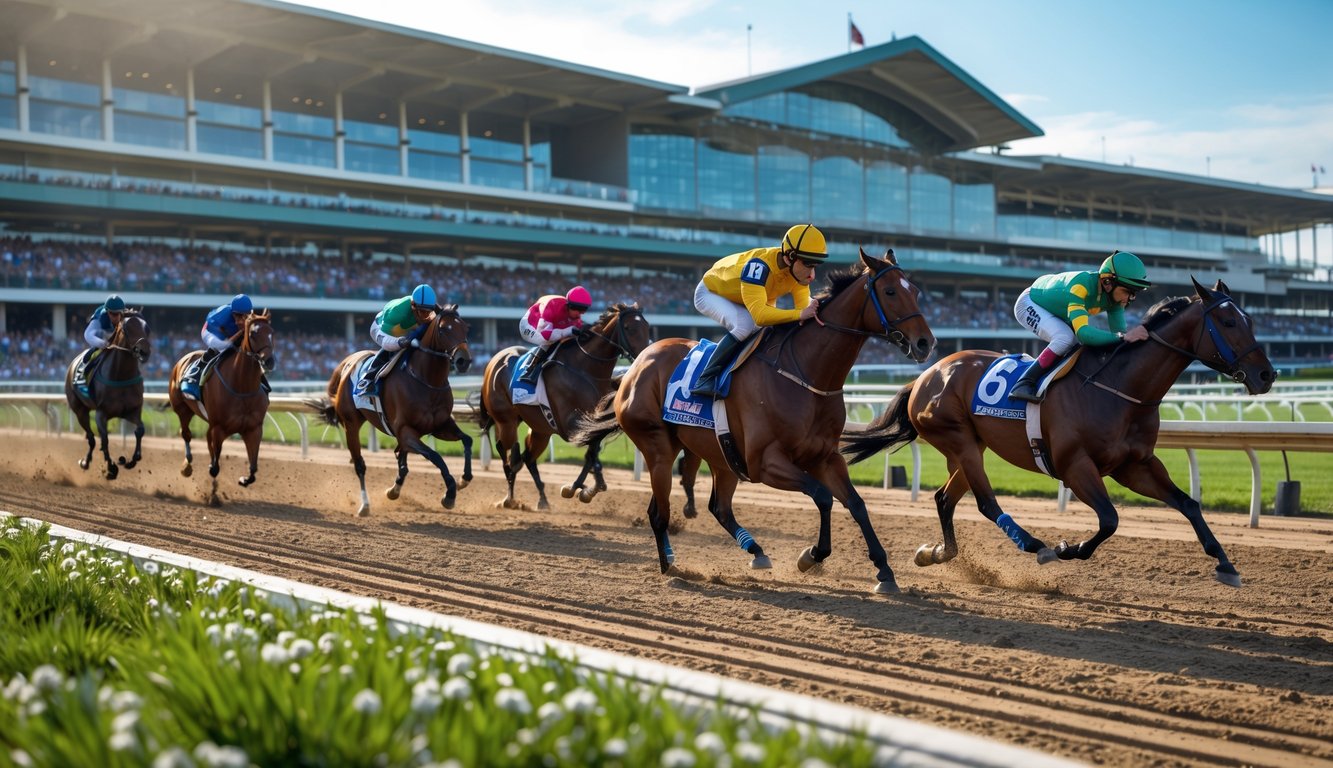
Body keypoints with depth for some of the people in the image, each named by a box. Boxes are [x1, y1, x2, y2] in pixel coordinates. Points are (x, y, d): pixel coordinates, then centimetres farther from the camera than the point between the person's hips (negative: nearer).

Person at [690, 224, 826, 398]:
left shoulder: (798, 268, -22)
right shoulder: (759, 266, -45)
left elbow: (803, 306, -23)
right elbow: (759, 314, -54)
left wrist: (812, 310, -46)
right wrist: (799, 314, -62)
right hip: (711, 292, -8)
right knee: (745, 324, -33)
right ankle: (706, 379, -26)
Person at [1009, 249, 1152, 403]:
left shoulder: (1115, 294, -19)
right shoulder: (1081, 285, -42)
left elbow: (1118, 330, -21)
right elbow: (1083, 332, -51)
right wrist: (1123, 337, -58)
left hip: (1057, 312, 8)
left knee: (1096, 341, -3)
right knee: (1066, 337, -32)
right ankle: (1023, 384, -24)